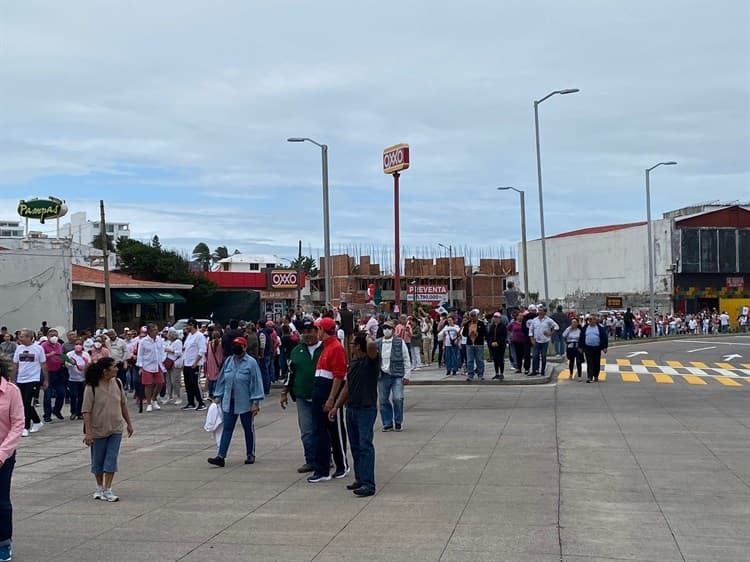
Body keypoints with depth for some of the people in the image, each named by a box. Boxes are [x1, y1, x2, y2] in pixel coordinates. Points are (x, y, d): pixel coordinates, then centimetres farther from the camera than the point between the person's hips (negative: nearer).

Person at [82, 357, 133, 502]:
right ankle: (99, 487, 29)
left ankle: (107, 490, 3)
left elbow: (123, 404, 11)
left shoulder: (117, 383, -1)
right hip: (98, 430, -3)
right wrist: (88, 432, -21)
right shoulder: (91, 388, -16)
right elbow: (86, 411, -16)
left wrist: (128, 423, 14)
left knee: (111, 459, -2)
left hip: (115, 429, 3)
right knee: (98, 460, 11)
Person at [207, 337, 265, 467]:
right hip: (229, 402, 4)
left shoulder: (251, 363, -10)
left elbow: (256, 382, -11)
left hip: (245, 403, -4)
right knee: (227, 429, 0)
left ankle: (250, 455, 23)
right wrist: (217, 396, 10)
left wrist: (255, 402, -14)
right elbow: (222, 380, 13)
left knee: (249, 429, 10)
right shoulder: (228, 361, 6)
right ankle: (221, 456, -3)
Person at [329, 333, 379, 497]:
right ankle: (360, 479, 21)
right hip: (351, 408, 8)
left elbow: (372, 346, -33)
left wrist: (368, 338, -11)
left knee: (365, 446, -11)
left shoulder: (371, 360, -9)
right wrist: (336, 407, 17)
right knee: (355, 446, 12)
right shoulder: (352, 363, 15)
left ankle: (368, 484, -13)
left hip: (367, 409, -8)